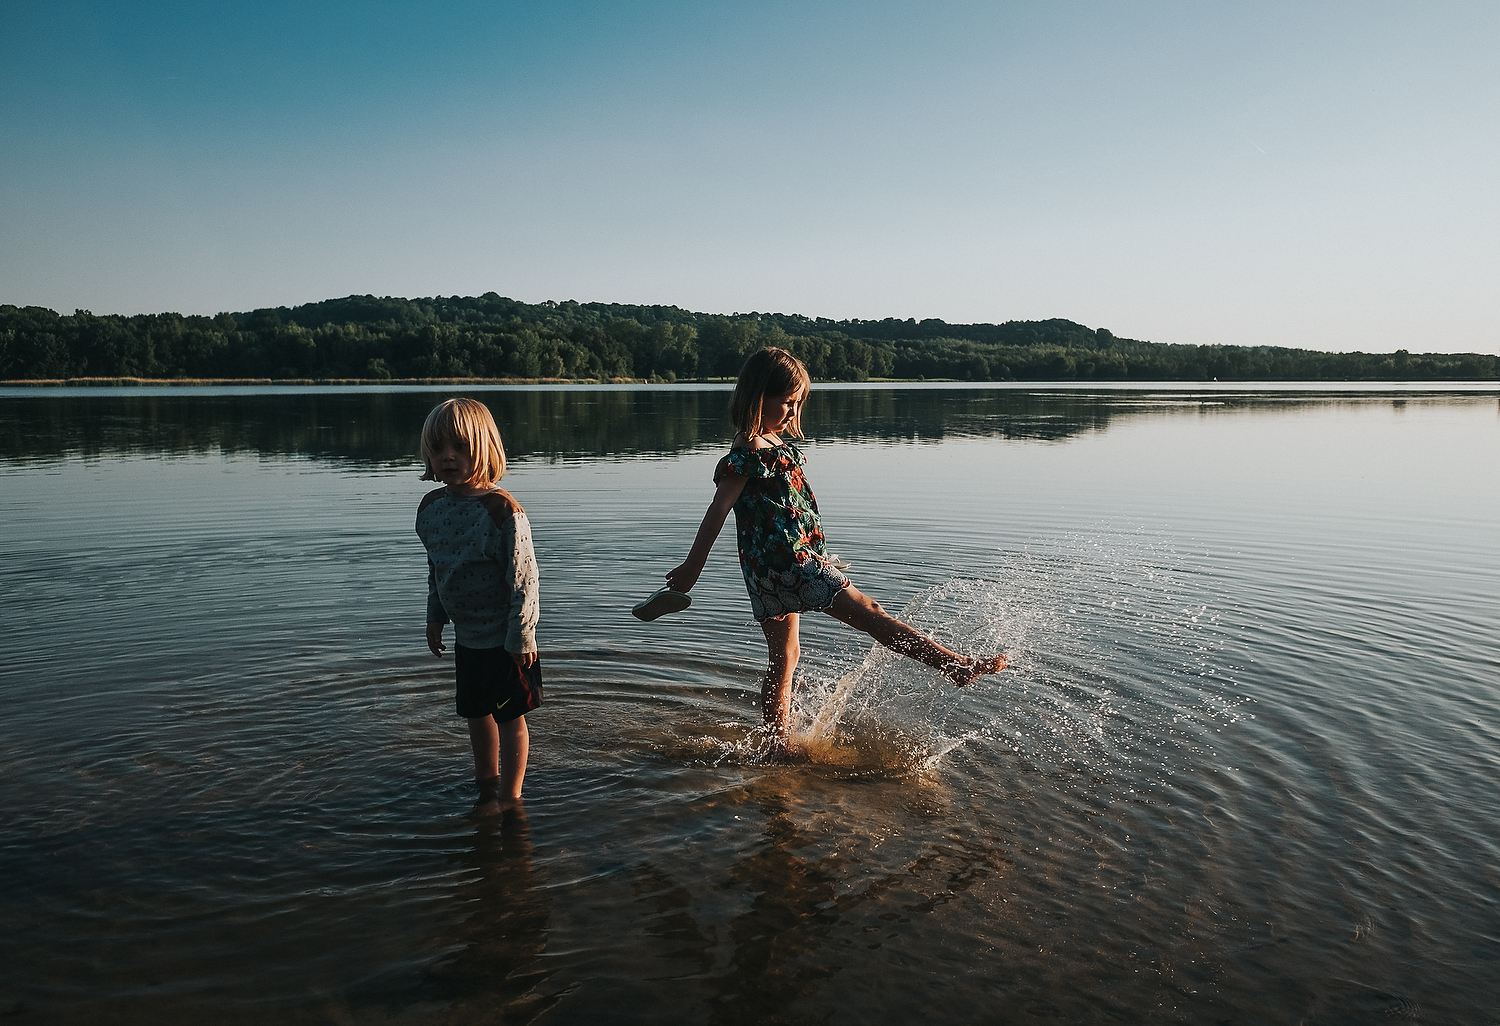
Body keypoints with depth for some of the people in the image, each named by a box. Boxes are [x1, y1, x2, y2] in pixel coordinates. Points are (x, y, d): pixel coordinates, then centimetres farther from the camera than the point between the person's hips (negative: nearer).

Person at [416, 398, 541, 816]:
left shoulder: (502, 509, -23)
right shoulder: (430, 507, -1)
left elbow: (524, 578, -20)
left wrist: (521, 637, -18)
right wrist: (435, 617, 15)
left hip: (504, 637, -6)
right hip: (466, 635, 7)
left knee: (508, 714, 6)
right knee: (475, 711, 20)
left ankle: (509, 794, 23)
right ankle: (487, 777, 43)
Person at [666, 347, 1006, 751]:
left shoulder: (772, 444, 14)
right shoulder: (747, 453, -16)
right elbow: (717, 511, -17)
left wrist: (816, 557, 28)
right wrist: (692, 565, -16)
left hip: (772, 571, 10)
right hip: (785, 563, -10)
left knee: (784, 657, 15)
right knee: (869, 613, -6)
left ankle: (777, 747, 23)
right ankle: (956, 665, 0)